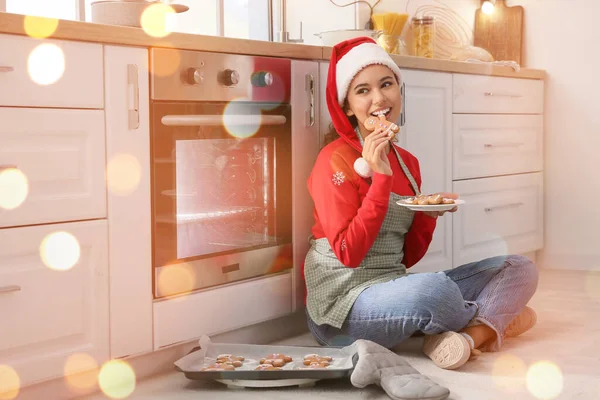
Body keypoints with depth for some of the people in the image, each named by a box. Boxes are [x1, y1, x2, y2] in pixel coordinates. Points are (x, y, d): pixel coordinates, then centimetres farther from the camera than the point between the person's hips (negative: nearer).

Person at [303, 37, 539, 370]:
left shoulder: (408, 162, 10)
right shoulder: (335, 160, -10)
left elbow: (408, 257, 12)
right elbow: (349, 254, -18)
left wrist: (429, 213, -7)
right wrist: (381, 178, -22)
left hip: (395, 288, 7)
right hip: (341, 306, -7)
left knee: (520, 268, 3)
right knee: (435, 288, -37)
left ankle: (472, 333, -22)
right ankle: (494, 319, -4)